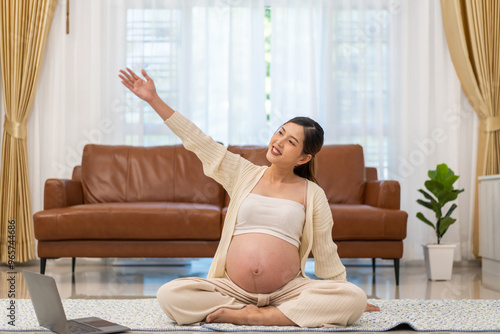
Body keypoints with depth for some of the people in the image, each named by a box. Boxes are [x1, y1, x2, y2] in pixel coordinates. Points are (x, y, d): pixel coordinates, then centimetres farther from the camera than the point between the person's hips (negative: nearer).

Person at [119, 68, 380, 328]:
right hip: (232, 288, 2)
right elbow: (198, 141, 5)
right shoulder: (244, 175, 9)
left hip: (287, 290, -1)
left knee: (354, 298, -27)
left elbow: (326, 254, 12)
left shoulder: (312, 194, 5)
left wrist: (349, 300, 14)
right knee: (169, 295, -22)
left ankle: (255, 316, -20)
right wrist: (154, 99, 2)